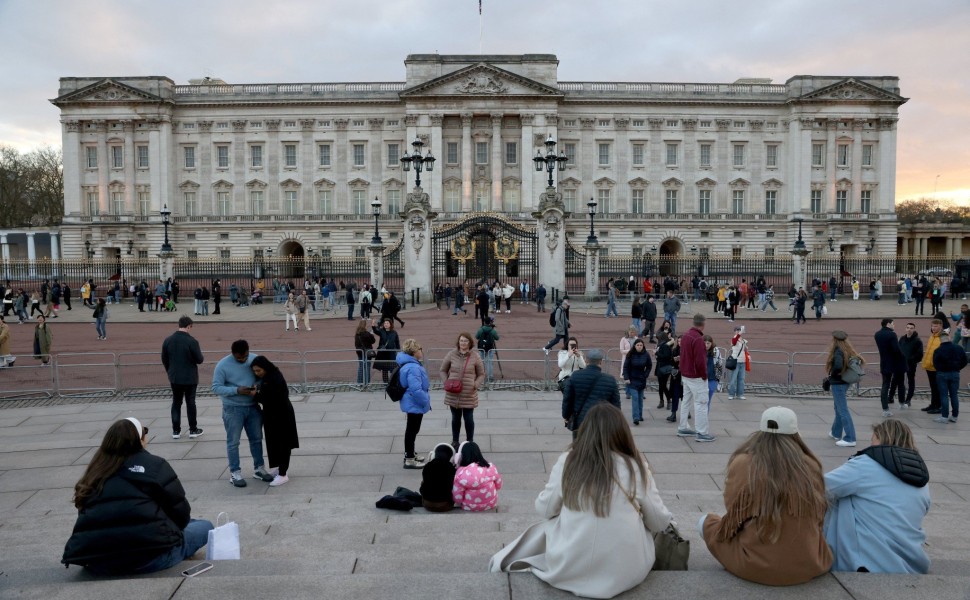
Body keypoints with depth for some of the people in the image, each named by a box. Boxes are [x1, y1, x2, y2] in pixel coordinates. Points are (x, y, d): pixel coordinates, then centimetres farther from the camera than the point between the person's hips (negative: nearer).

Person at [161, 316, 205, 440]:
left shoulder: (168, 340, -1)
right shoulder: (192, 341, -16)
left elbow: (164, 360, 6)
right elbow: (199, 360, -13)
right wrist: (202, 358, 10)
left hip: (174, 378, 4)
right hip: (190, 378, -4)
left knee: (176, 403, 12)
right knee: (190, 403, 7)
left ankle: (176, 431, 14)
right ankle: (193, 430, 14)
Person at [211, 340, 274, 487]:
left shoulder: (254, 359, -2)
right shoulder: (222, 365, -13)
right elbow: (216, 388, -14)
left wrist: (257, 386, -15)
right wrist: (237, 390, -26)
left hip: (253, 407, 4)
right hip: (233, 409, -4)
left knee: (256, 438, 12)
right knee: (233, 441, 4)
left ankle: (258, 469, 25)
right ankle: (235, 472, 15)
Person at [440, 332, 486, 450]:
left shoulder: (475, 356, -5)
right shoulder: (451, 354, -3)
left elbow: (481, 374, 4)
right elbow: (443, 371, 8)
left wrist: (475, 385, -12)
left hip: (469, 394, -1)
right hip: (453, 393, 1)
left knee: (469, 418, 7)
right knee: (455, 418, 15)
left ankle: (470, 442, 24)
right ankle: (455, 441, 31)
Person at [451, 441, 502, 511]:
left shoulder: (461, 473, -24)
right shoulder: (491, 467, -13)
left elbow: (457, 498, -16)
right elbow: (498, 486, 3)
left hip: (470, 507, -3)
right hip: (491, 504, 3)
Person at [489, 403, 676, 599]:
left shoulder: (567, 461, -8)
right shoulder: (636, 467, -10)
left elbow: (545, 509, 4)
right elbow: (659, 522, 0)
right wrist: (669, 522, 24)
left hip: (567, 569, 1)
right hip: (624, 572, -1)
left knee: (546, 525, 28)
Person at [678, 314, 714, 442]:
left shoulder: (685, 336, 7)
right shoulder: (698, 339, -21)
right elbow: (700, 360, -23)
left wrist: (687, 370, 17)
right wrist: (704, 375, -11)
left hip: (685, 374, 9)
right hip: (697, 377, -9)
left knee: (687, 402, 16)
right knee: (701, 403, -4)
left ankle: (683, 428, 23)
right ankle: (701, 433, -2)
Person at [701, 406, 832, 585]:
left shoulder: (742, 464, -12)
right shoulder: (811, 466, -3)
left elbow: (734, 516, -1)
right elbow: (818, 518, 10)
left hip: (756, 566, -4)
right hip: (810, 565, 4)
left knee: (706, 522, 18)